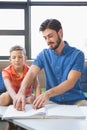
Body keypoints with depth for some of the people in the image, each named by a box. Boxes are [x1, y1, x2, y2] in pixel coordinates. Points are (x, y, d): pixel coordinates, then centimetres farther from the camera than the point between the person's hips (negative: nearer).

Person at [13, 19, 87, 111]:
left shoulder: (77, 54, -9)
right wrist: (21, 92, -34)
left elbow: (71, 82, -19)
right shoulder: (44, 55, 2)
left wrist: (48, 93, -36)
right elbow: (31, 73, -12)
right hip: (52, 100, 3)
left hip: (75, 101, -3)